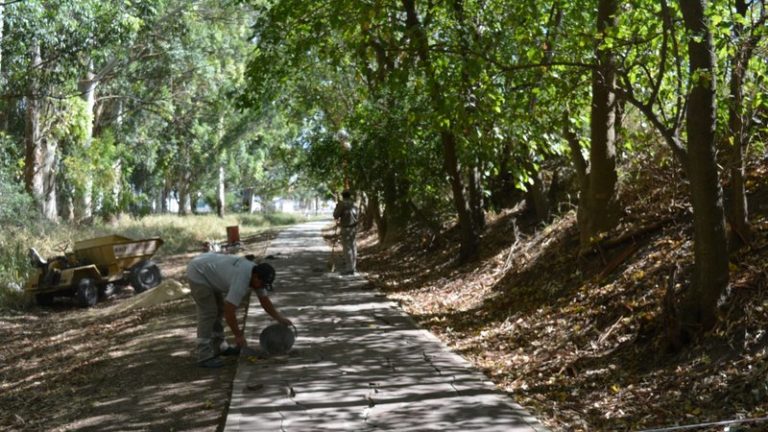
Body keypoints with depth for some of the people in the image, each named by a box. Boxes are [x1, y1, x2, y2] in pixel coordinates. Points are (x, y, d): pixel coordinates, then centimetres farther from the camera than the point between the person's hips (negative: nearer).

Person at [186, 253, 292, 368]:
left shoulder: (256, 274, -6)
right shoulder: (242, 280, -33)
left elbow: (265, 301, 5)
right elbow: (229, 311, -31)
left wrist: (280, 318, -3)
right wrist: (238, 335, -21)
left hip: (209, 269, 10)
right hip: (198, 272, -10)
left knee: (219, 310, 13)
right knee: (208, 313, -12)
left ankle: (218, 347, 23)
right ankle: (204, 356, -9)